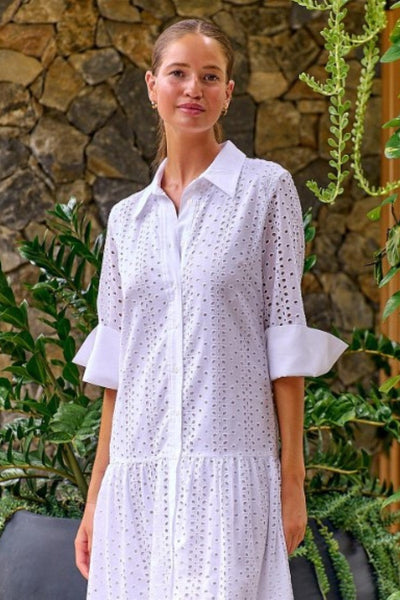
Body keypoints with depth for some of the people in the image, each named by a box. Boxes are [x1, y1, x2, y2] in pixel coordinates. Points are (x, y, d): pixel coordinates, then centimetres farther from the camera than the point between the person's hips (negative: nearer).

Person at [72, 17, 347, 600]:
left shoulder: (266, 189, 3)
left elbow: (284, 340, 0)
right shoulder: (127, 216, 14)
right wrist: (96, 496, 11)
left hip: (230, 467, -4)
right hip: (137, 472, 4)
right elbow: (114, 362, 14)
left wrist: (293, 481, -5)